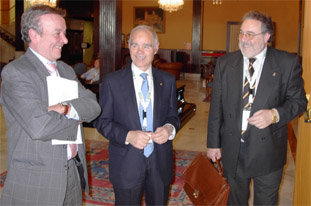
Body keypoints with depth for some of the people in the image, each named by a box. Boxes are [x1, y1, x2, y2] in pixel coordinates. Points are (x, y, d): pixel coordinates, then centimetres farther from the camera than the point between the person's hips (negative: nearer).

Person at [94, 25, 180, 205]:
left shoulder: (168, 80, 4)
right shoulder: (112, 81, -5)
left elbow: (173, 115, 9)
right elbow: (102, 121, -4)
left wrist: (170, 128, -14)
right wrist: (128, 136, -21)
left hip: (160, 163, 3)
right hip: (126, 163, -2)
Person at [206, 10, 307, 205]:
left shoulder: (287, 63, -8)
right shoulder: (225, 63, -1)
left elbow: (299, 100, -3)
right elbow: (216, 106, 1)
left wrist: (275, 114, -23)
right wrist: (213, 143, 1)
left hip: (268, 150, -2)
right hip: (232, 149, 2)